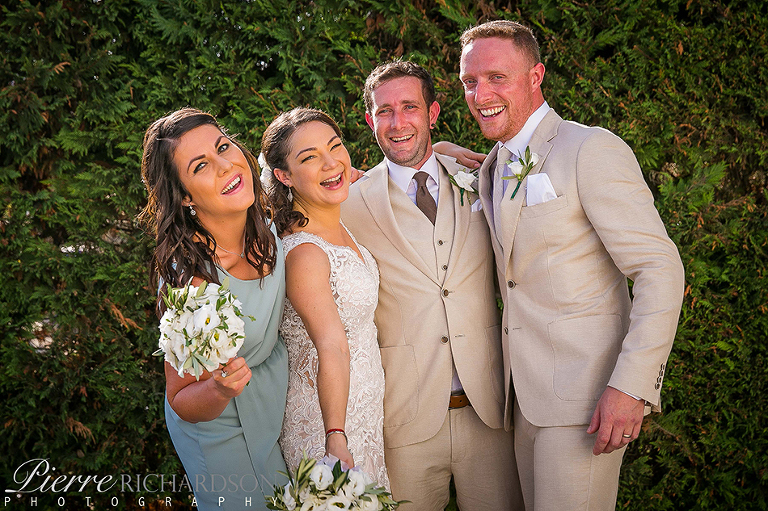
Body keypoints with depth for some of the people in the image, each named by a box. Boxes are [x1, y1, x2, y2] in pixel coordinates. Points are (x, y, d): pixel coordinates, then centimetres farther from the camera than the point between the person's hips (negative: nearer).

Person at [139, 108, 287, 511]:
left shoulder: (268, 226, -17)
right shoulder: (190, 278, -35)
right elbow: (182, 403, -23)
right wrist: (220, 389, -44)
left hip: (279, 399, 6)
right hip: (228, 433, -6)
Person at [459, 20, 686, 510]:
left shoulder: (593, 149, -11)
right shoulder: (493, 167, 13)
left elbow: (661, 269, -15)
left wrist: (632, 385, -22)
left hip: (587, 395, -7)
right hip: (526, 396, 7)